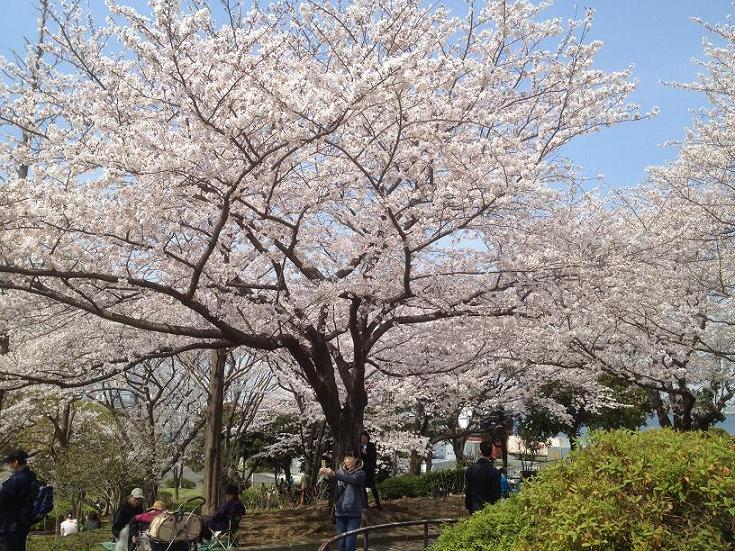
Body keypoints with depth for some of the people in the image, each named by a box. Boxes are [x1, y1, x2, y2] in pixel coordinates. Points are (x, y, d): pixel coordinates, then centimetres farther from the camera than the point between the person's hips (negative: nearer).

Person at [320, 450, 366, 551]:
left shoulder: (360, 473, -4)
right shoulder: (340, 471, 7)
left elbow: (352, 480, -26)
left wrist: (334, 474, -40)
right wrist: (326, 474, -36)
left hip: (353, 514, -3)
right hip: (339, 513, 3)